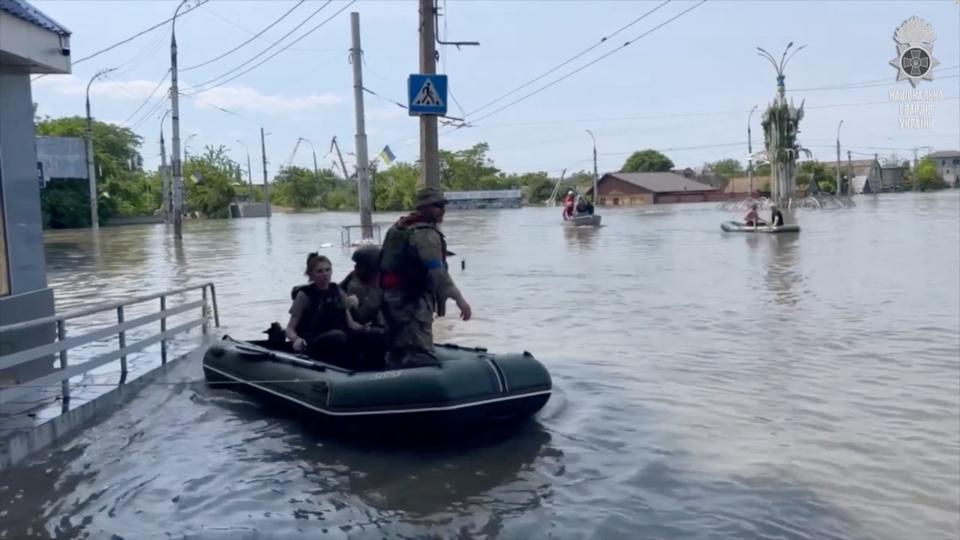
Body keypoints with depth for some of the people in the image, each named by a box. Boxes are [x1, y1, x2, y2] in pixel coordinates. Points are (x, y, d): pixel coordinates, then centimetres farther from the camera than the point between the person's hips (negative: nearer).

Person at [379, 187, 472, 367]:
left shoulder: (400, 227, 17)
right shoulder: (426, 233, -14)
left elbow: (386, 260, 21)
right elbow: (437, 271, -22)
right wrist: (459, 298, -22)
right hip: (412, 298, -10)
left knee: (399, 350, 18)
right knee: (422, 355, -15)